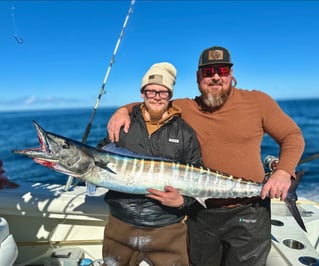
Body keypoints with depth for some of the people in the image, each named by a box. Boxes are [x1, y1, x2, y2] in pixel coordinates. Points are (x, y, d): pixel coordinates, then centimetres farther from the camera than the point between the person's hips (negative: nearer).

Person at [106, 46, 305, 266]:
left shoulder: (257, 101, -6)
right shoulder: (183, 108, -2)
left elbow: (293, 136, 0)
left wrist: (284, 172, -16)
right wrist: (123, 110, -10)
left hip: (247, 213, -1)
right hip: (201, 212, 2)